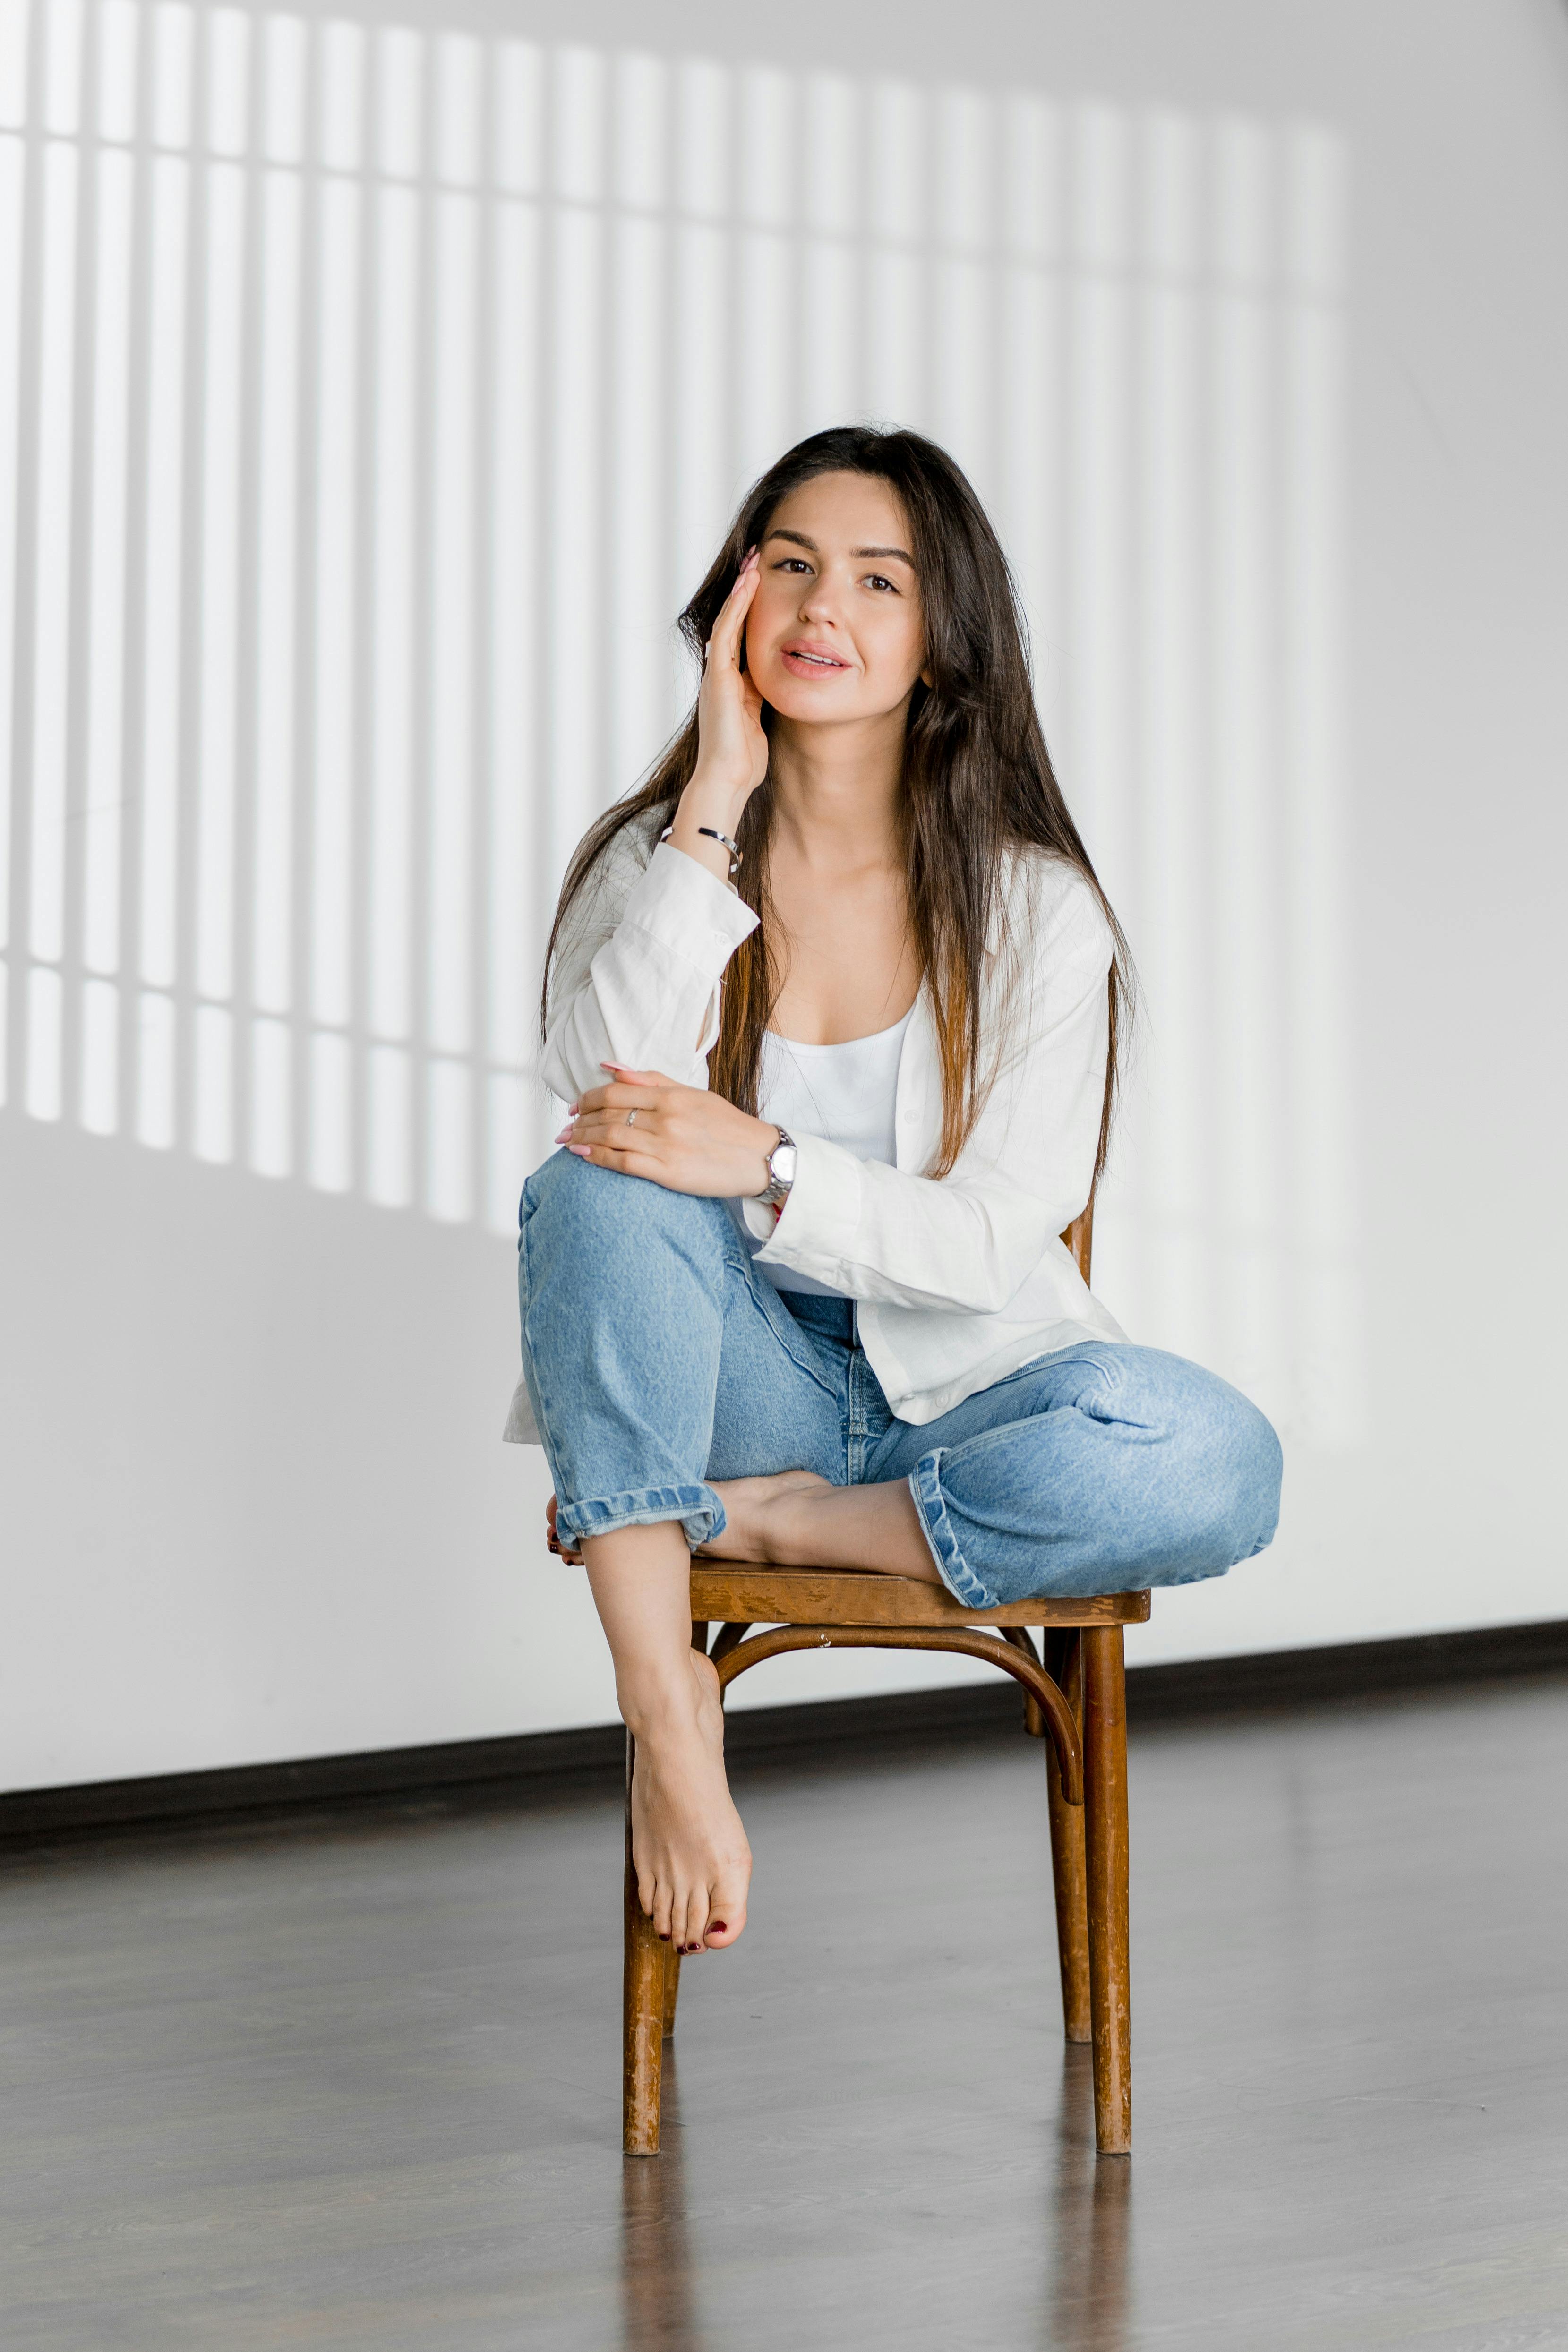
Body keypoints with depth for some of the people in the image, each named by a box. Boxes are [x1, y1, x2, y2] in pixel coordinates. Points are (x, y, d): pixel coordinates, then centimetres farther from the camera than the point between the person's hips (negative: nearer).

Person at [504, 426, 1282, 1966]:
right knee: (595, 1191, -31)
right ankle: (664, 1704, -33)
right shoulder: (654, 860, -1)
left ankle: (744, 1523, -19)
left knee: (1215, 1464, -31)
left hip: (951, 1387, 0)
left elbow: (996, 1240, -13)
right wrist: (718, 802, -21)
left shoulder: (1034, 909, -5)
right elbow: (602, 1093, -21)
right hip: (738, 1372, 1)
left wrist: (769, 1167, -30)